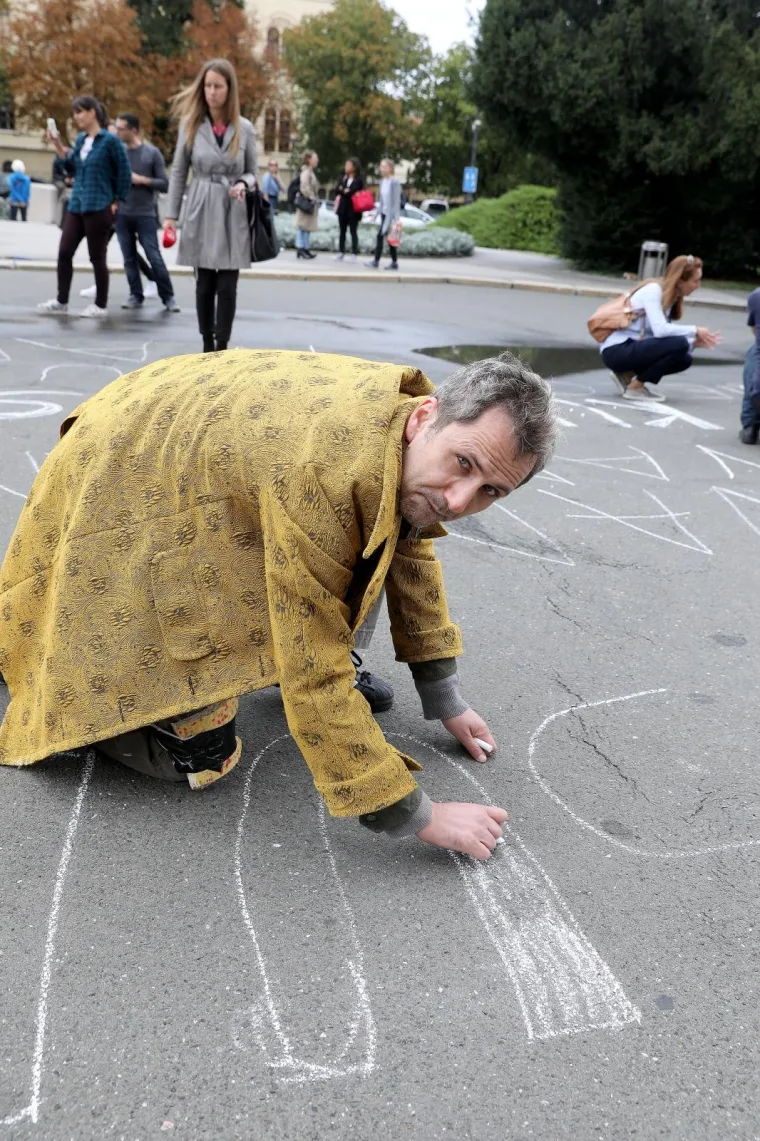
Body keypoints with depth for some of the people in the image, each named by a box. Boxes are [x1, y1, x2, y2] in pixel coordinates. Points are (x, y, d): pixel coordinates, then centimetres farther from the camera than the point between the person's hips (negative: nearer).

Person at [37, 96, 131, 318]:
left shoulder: (110, 140, -9)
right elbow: (72, 167, 19)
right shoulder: (80, 139, 11)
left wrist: (115, 203, -6)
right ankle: (61, 300, 14)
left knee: (97, 257, 1)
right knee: (64, 252, 5)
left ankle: (101, 305, 11)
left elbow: (124, 174, -7)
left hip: (98, 208, -7)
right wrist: (58, 145, 7)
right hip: (75, 206, 7)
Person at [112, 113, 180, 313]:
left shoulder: (152, 153, -2)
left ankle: (168, 297, 5)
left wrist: (143, 180, -13)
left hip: (145, 215, -3)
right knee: (129, 259, 5)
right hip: (122, 214, 3)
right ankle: (135, 295, 14)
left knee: (155, 258, -4)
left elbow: (164, 184, -2)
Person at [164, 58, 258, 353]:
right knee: (204, 285, 5)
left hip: (233, 215, 0)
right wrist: (171, 214, 1)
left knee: (227, 287, -3)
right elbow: (178, 171, 5)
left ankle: (222, 348, 2)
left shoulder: (245, 127, 3)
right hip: (201, 213, 0)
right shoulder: (190, 124, 2)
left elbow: (252, 171, 10)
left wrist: (243, 184, -13)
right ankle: (207, 346, 15)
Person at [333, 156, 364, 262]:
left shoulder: (359, 180, -9)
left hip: (353, 209, -6)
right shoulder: (343, 178, 9)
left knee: (353, 232, 1)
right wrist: (345, 192, -13)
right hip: (343, 208, 6)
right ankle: (341, 252, 15)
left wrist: (342, 191, -5)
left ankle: (354, 253, 4)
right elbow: (337, 191, 2)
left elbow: (351, 192, -18)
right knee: (342, 231, 10)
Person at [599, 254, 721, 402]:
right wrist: (695, 330, -16)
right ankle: (634, 387, -10)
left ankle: (628, 374, 7)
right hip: (616, 350, -9)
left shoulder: (671, 297, 12)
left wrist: (694, 343, -6)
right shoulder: (653, 290, -14)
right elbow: (660, 330, -26)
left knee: (684, 359, 1)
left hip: (633, 348, 9)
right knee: (679, 344, -21)